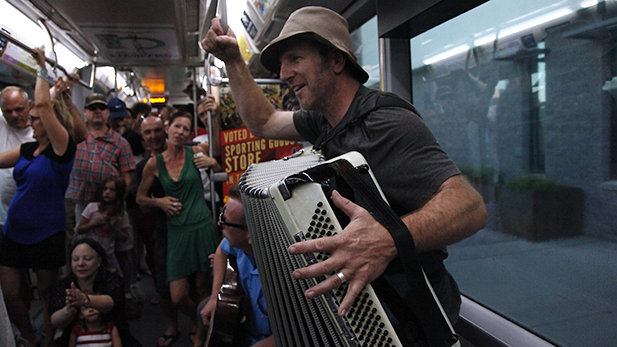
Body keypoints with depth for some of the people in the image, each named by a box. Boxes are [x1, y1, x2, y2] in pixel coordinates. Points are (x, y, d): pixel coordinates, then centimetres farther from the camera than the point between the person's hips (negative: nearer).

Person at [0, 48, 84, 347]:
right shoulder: (27, 149, 8)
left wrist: (42, 67, -10)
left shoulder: (61, 148, -12)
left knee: (47, 294, 9)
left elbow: (43, 103, -21)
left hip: (46, 235, -7)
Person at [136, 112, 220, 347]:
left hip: (203, 226, -1)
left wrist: (213, 163, -10)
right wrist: (159, 202, -5)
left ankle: (203, 327, 35)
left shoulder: (196, 152, 0)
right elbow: (140, 198, 14)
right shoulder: (154, 163, 3)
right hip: (177, 231, 1)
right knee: (178, 297, 0)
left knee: (203, 287, 6)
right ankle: (197, 322, 34)